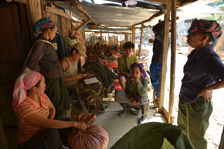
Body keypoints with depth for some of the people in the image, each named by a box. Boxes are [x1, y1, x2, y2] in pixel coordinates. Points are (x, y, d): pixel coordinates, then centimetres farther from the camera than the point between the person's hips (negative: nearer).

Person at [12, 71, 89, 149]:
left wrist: (48, 124, -14)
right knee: (52, 132, -34)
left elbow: (52, 108, 6)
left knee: (68, 121, -15)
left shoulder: (41, 95, -9)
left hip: (43, 133, 6)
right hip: (28, 142, -6)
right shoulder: (24, 107, -30)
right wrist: (75, 124, -35)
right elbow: (47, 123, -36)